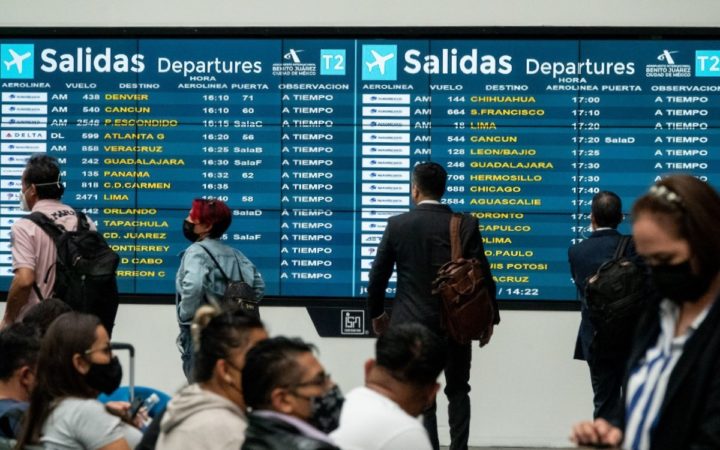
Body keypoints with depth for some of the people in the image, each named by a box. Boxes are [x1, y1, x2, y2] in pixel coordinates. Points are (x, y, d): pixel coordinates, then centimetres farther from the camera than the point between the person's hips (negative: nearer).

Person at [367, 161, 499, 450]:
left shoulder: (397, 225, -5)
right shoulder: (465, 225, -5)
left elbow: (378, 274, 1)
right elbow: (483, 275, -5)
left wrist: (376, 313, 16)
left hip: (412, 323, -1)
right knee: (458, 391, 14)